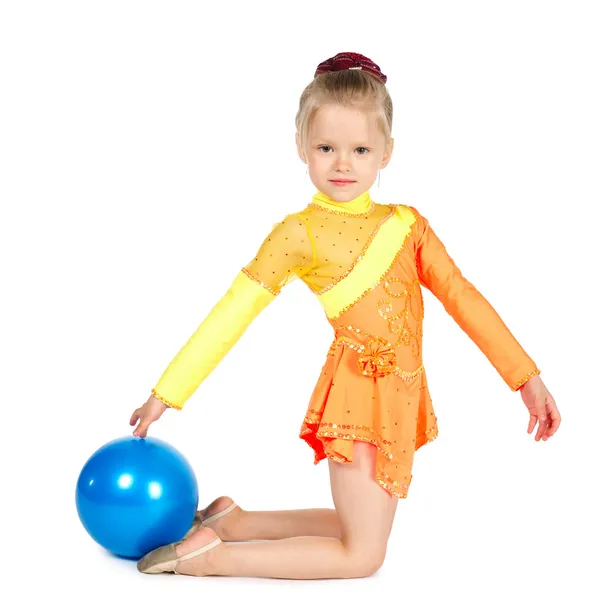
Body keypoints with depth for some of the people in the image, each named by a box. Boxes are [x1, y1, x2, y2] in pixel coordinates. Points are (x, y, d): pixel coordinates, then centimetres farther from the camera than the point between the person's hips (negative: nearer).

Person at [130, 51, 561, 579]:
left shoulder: (406, 224, 5)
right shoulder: (299, 233, -8)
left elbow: (462, 298, 5)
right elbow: (232, 314, -9)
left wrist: (526, 377, 1)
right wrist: (166, 393, -10)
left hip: (401, 397, 6)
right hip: (357, 392, -6)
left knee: (363, 530, 16)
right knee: (363, 555, -3)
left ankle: (234, 521, 25)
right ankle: (212, 556, 4)